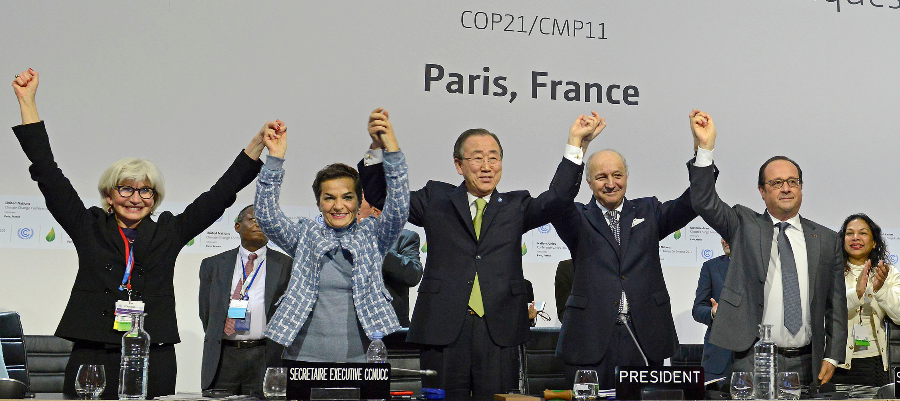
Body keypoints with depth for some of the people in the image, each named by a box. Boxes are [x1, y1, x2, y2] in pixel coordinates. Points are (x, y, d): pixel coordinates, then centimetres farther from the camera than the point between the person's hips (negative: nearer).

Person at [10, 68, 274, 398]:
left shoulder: (168, 233, 12)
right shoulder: (89, 229, 10)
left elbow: (220, 194, 11)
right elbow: (49, 174, 8)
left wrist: (258, 143, 8)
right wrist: (27, 102, 6)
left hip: (154, 362, 1)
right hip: (91, 358, 0)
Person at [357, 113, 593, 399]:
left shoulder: (515, 206, 14)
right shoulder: (436, 200, 12)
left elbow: (557, 198, -1)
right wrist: (379, 148, -7)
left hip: (498, 331, 1)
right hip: (444, 328, 0)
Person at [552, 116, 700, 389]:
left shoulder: (647, 212, 14)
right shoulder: (580, 220, 6)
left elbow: (691, 203, 0)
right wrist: (578, 147, -29)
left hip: (644, 338, 2)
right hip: (591, 338, -2)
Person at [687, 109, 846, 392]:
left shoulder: (826, 240, 11)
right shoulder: (744, 226, 6)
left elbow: (836, 305, 11)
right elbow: (705, 203, -10)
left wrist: (832, 357, 4)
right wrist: (705, 148, -22)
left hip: (806, 365, 2)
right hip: (754, 359, -2)